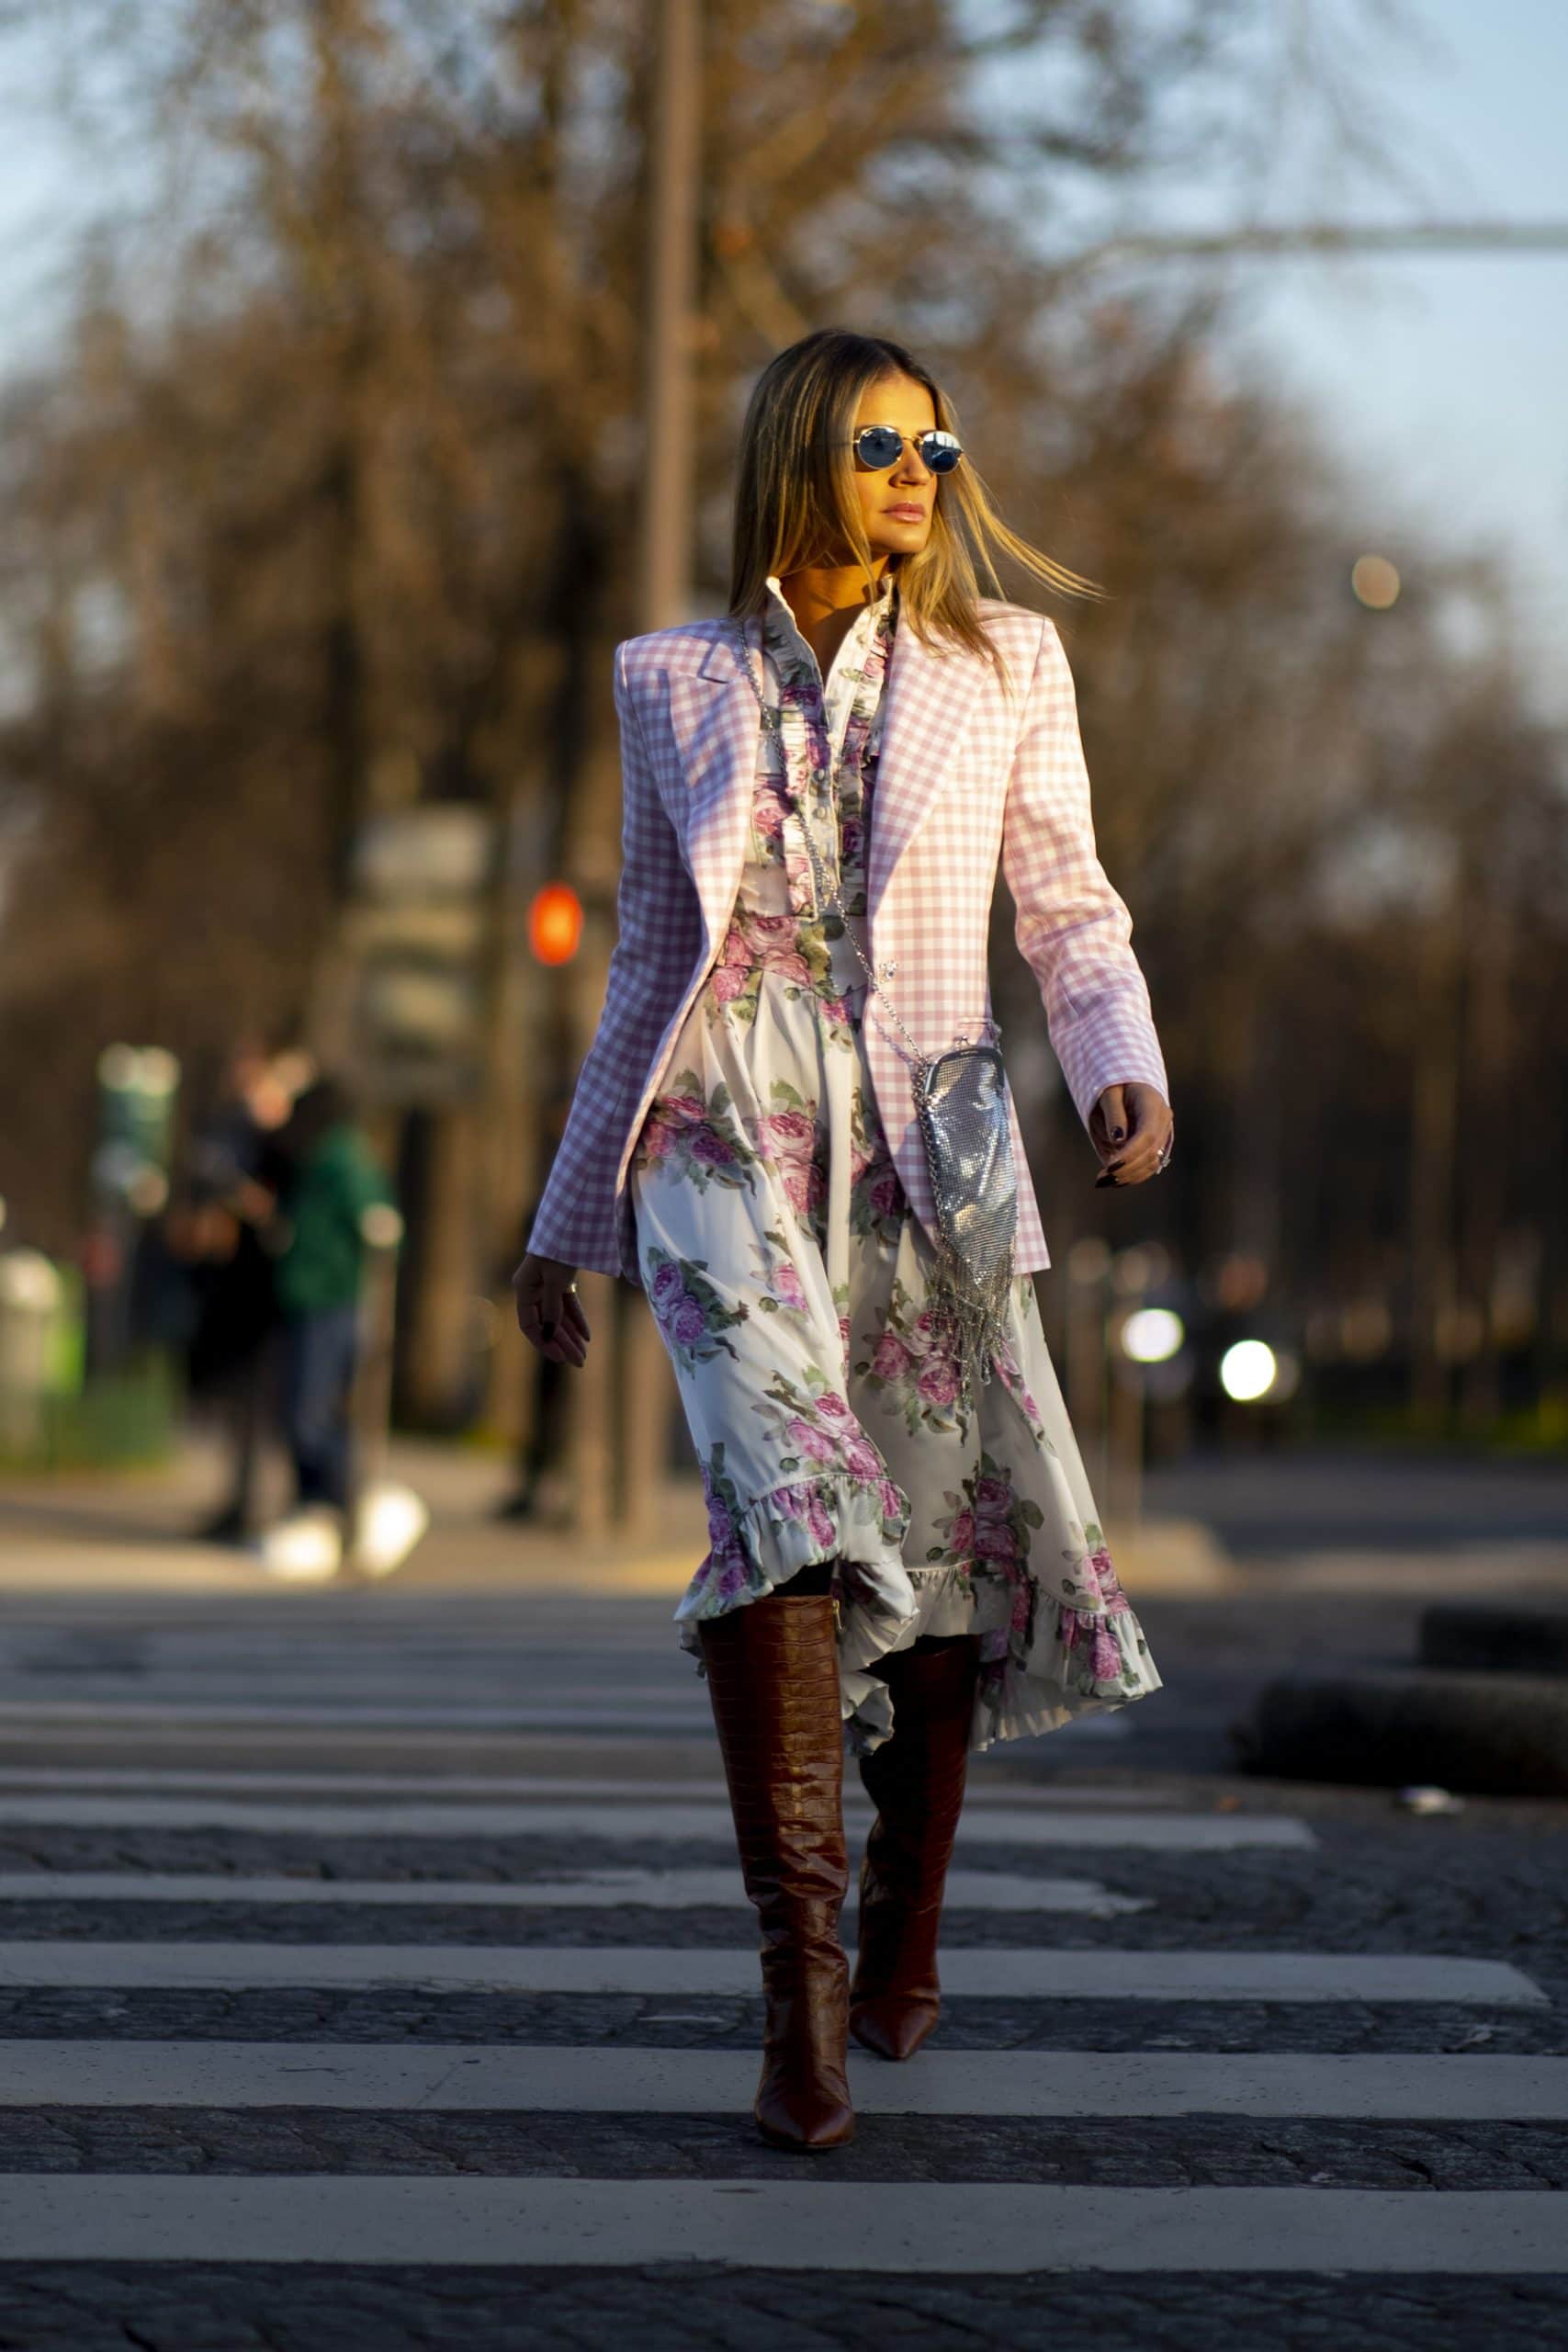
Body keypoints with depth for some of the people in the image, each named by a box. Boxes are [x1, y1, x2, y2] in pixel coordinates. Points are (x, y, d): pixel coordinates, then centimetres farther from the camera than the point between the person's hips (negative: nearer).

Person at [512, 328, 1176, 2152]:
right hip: (726, 1130, -1)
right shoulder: (677, 683, 11)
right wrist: (566, 1219, 19)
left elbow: (1072, 911, 10)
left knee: (963, 1540, 0)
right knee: (787, 1477, -23)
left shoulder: (1005, 668, 9)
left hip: (923, 1144, 1)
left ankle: (903, 1920, 26)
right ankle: (799, 1965, -24)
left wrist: (1125, 1074, -11)